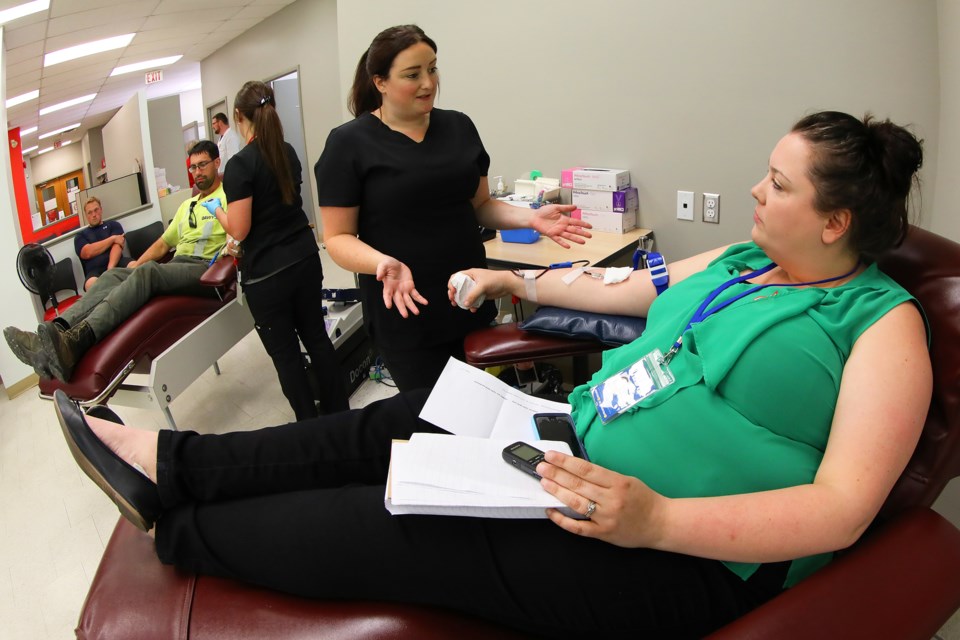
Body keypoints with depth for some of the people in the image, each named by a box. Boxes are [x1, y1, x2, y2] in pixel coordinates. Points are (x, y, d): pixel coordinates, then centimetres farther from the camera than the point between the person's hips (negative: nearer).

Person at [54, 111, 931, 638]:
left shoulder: (882, 320, -11)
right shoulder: (740, 262, 11)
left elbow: (842, 509, -19)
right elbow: (626, 288, 25)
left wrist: (655, 519, -31)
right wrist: (519, 282, 29)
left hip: (686, 555, -7)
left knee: (381, 527, -11)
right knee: (389, 426, -1)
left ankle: (173, 530, 10)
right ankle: (171, 465, 11)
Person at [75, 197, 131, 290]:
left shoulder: (113, 225, 23)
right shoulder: (81, 235, 25)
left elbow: (117, 245, 4)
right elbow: (87, 253, 3)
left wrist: (111, 268, -16)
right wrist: (113, 239, 1)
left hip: (116, 264, 0)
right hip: (95, 270, 0)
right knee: (91, 284, -41)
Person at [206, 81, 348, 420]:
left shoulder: (240, 164, -16)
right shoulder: (288, 152, 6)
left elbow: (239, 230, -18)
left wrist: (219, 212, 2)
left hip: (267, 274, -7)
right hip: (305, 259, 7)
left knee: (285, 352, 6)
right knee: (316, 336, 16)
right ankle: (339, 413, 27)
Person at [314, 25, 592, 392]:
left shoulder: (459, 127, 6)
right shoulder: (349, 144, -7)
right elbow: (338, 237, -7)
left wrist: (530, 218, -5)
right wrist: (385, 263, -27)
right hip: (405, 313, -4)